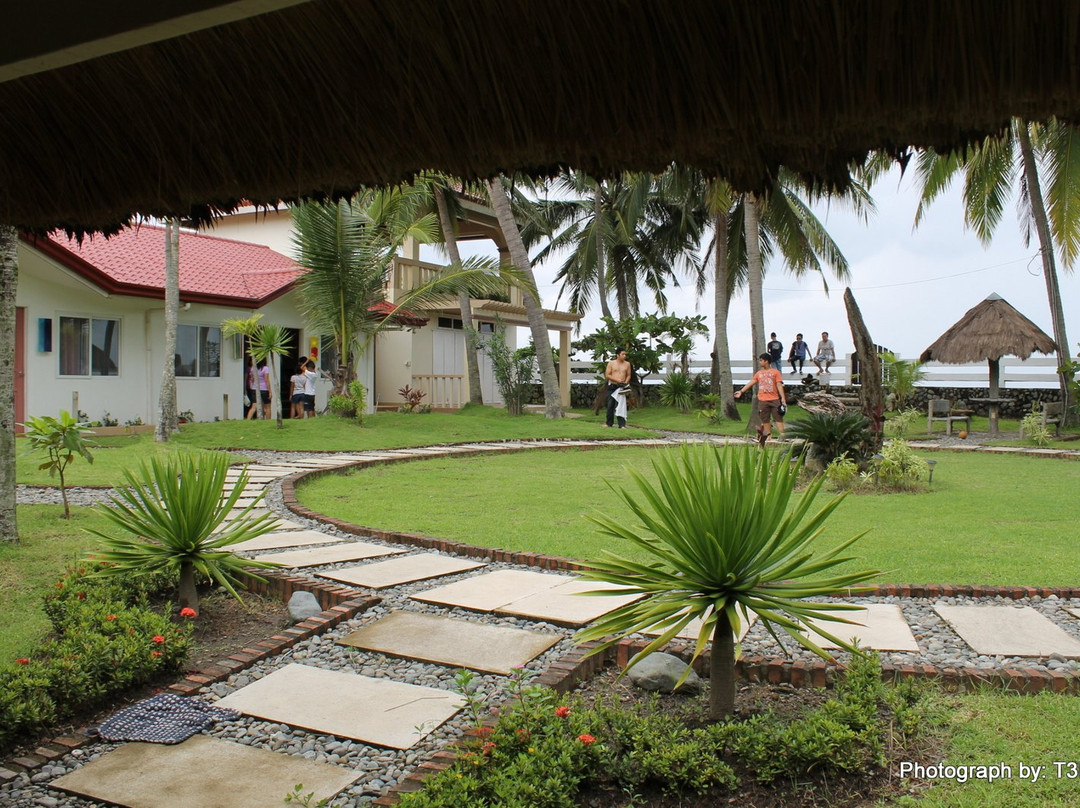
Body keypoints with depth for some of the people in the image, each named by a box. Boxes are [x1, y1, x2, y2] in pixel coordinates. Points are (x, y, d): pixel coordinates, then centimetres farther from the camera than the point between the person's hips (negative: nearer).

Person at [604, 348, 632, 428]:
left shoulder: (627, 364, 7)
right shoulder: (611, 363, 1)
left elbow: (628, 375, 12)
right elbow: (607, 375, -3)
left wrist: (626, 382, -8)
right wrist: (617, 380, -13)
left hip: (621, 387, 0)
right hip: (612, 386, 0)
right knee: (610, 405, 5)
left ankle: (622, 424, -8)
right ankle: (609, 423, 18)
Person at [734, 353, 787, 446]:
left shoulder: (775, 372, 2)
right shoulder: (759, 373, 13)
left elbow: (779, 385, -4)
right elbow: (751, 382, 14)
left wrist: (783, 398, -12)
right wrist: (741, 391, 7)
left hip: (774, 400, -4)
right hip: (763, 400, 4)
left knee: (779, 418, -6)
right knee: (765, 420, 4)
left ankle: (782, 436, -8)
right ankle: (767, 437, 9)